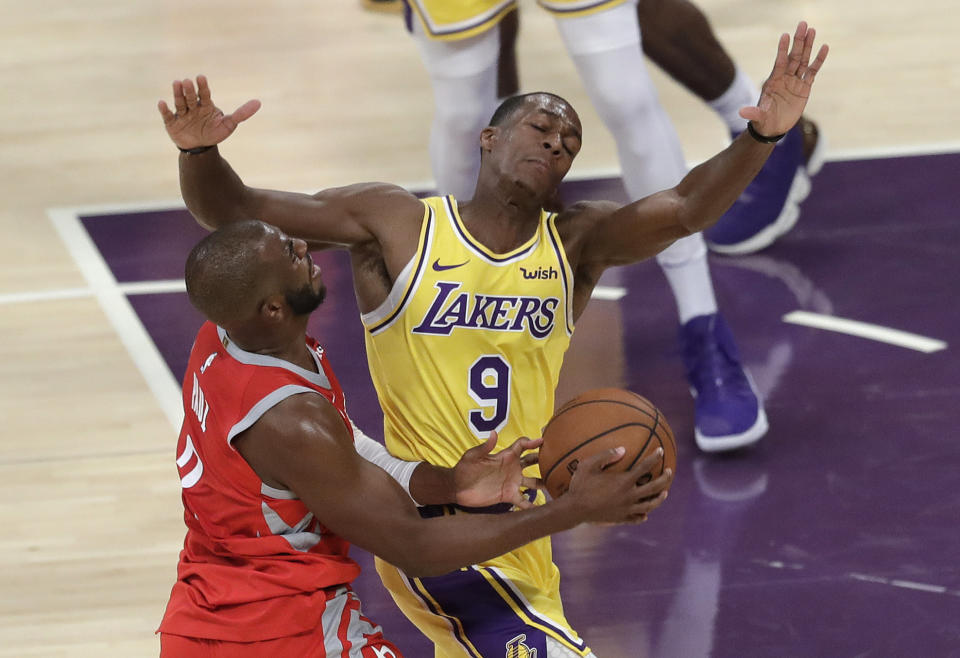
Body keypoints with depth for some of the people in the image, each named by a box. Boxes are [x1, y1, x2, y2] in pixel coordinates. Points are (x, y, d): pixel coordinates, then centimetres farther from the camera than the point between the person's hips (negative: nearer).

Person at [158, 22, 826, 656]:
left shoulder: (576, 244, 1)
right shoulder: (395, 225, -6)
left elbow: (684, 209, -17)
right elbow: (232, 211, -8)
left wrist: (761, 136, -34)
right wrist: (200, 151, -30)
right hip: (432, 535, -6)